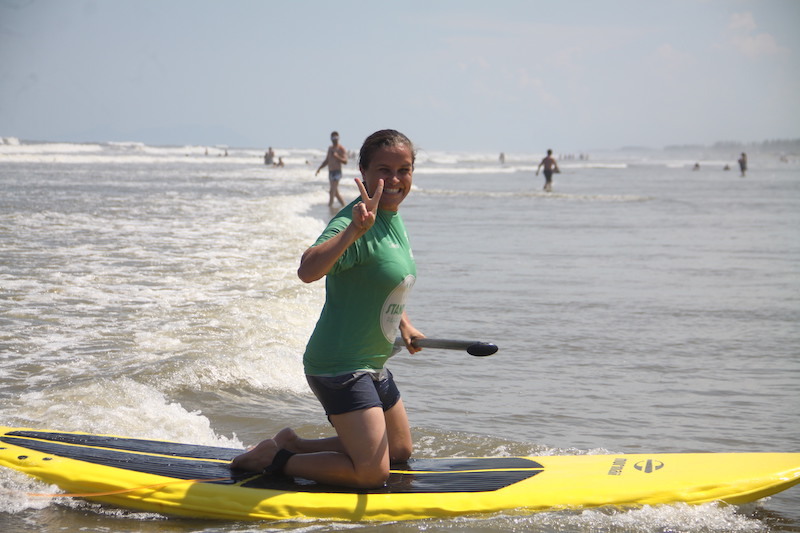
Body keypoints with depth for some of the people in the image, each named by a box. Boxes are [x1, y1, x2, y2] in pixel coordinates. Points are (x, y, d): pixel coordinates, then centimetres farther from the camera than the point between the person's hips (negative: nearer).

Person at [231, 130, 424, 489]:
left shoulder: (394, 221, 7)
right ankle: (274, 459, 2)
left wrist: (404, 325, 22)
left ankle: (293, 444, 24)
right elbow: (308, 271, -43)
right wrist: (354, 230, -53)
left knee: (400, 451, 22)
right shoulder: (351, 222, -22)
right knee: (372, 474, -14)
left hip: (372, 366, 10)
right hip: (340, 366, -10)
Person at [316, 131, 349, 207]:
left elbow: (345, 161, -15)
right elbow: (327, 161, 24)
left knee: (332, 191, -16)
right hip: (330, 172, 8)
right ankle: (344, 206, 22)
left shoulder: (341, 149, -7)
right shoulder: (330, 148, 16)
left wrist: (337, 156, -28)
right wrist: (319, 168, 14)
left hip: (337, 172, -8)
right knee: (336, 192, 12)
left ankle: (330, 205, -16)